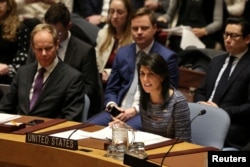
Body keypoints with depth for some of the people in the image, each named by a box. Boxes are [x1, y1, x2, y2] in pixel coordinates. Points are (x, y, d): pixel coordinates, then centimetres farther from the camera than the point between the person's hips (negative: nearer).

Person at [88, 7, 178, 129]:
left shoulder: (167, 57, 0)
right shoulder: (122, 53, 15)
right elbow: (111, 90, 18)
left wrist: (136, 110, -15)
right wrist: (112, 105, -7)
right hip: (119, 110, 5)